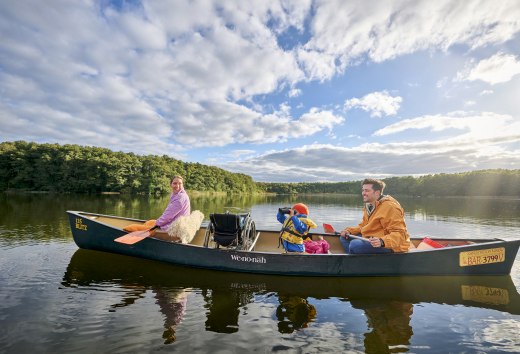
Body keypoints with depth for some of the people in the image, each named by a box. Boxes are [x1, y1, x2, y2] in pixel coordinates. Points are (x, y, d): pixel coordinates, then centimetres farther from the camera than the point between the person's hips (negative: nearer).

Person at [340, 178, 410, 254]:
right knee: (344, 238, 6)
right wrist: (349, 231, 1)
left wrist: (382, 241, -40)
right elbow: (363, 226, 19)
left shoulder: (390, 207, -18)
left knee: (355, 244, -30)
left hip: (390, 247, -10)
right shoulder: (368, 206, 12)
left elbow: (399, 234, -24)